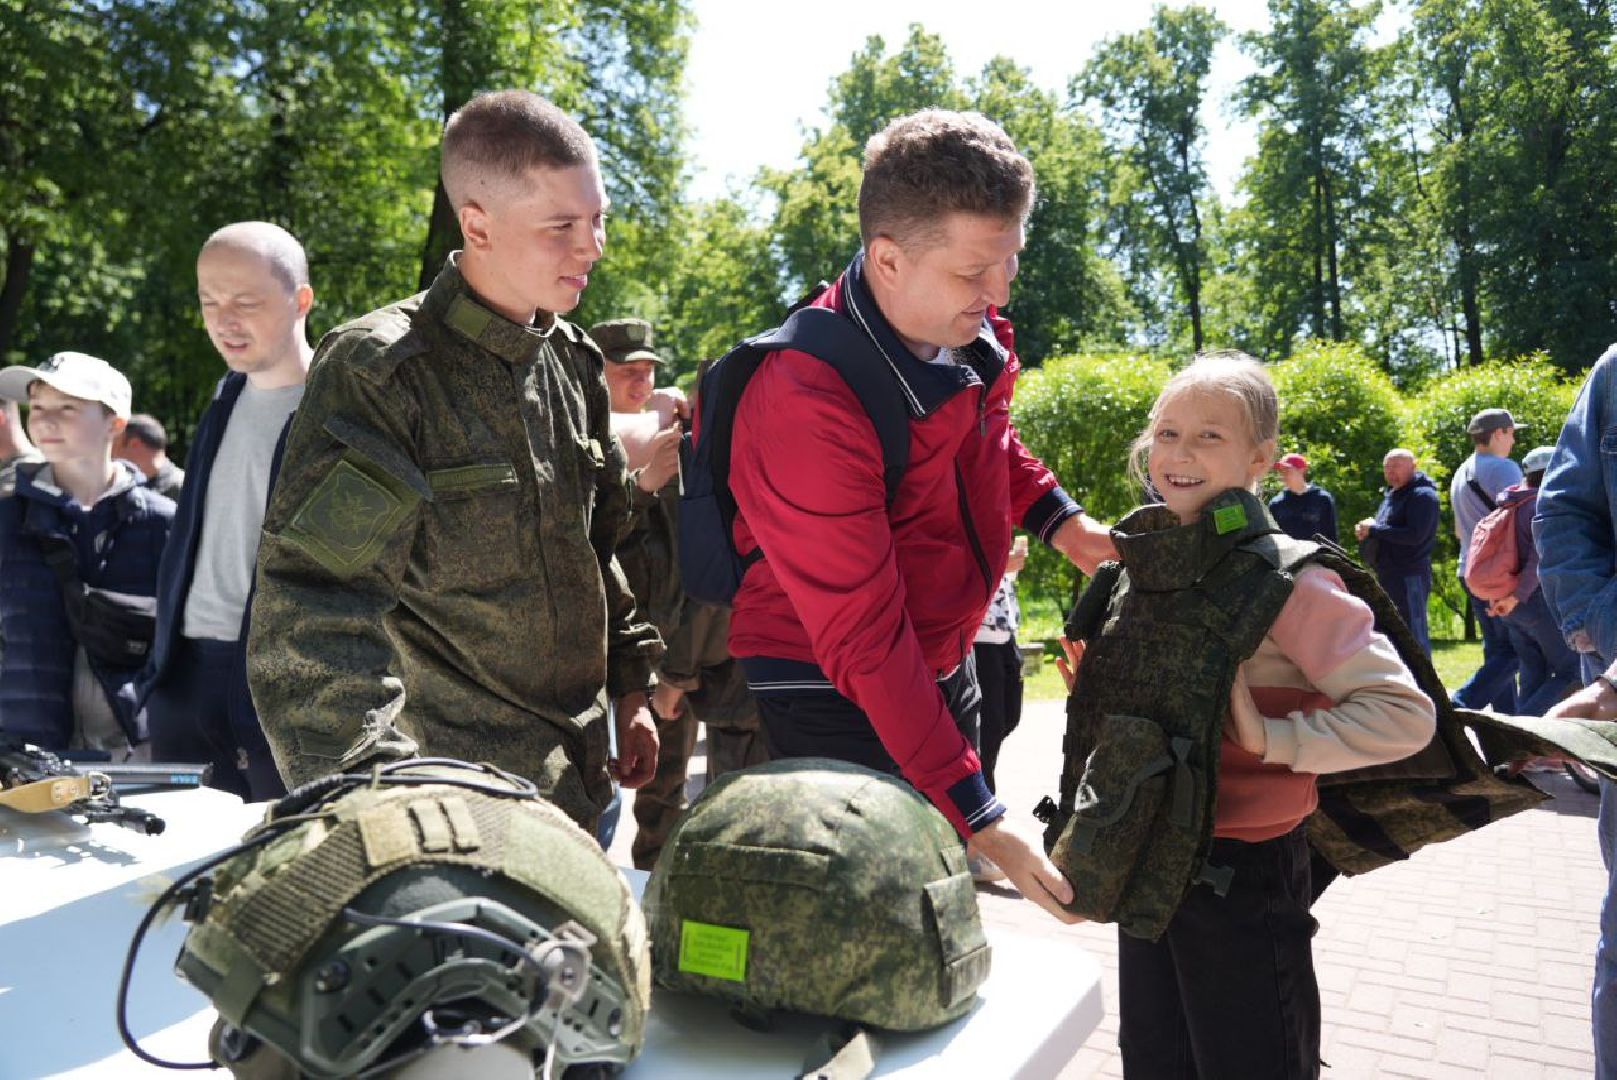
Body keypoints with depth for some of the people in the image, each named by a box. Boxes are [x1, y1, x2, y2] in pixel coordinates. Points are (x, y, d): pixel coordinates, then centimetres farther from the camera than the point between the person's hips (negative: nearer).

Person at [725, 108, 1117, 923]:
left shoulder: (972, 334, -5)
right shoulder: (808, 403, -29)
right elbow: (862, 640, -27)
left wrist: (1054, 516, 6)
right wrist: (979, 820, -27)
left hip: (946, 671, 8)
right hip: (834, 703, -7)